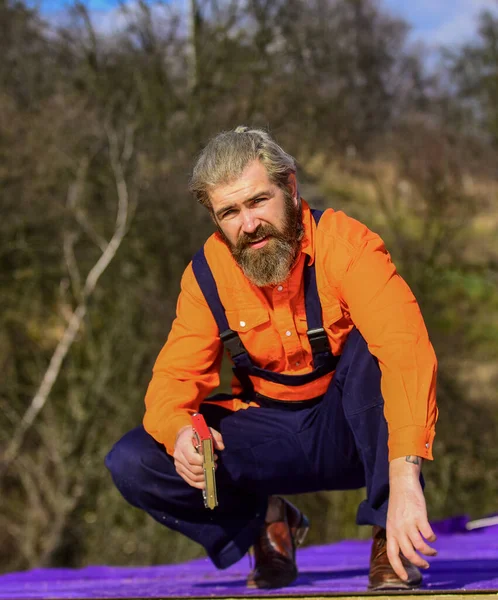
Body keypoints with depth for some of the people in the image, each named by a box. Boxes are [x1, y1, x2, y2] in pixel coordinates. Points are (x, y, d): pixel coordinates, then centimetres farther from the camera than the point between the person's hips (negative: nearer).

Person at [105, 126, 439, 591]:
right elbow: (175, 375, -6)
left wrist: (404, 475, -51)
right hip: (270, 438, 4)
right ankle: (266, 521, 9)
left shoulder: (343, 243, -23)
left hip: (353, 429, -3)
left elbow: (405, 350, -37)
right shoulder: (208, 272, -8)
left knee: (369, 344, -34)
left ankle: (390, 540, -24)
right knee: (132, 464, -17)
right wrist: (180, 431, -33)